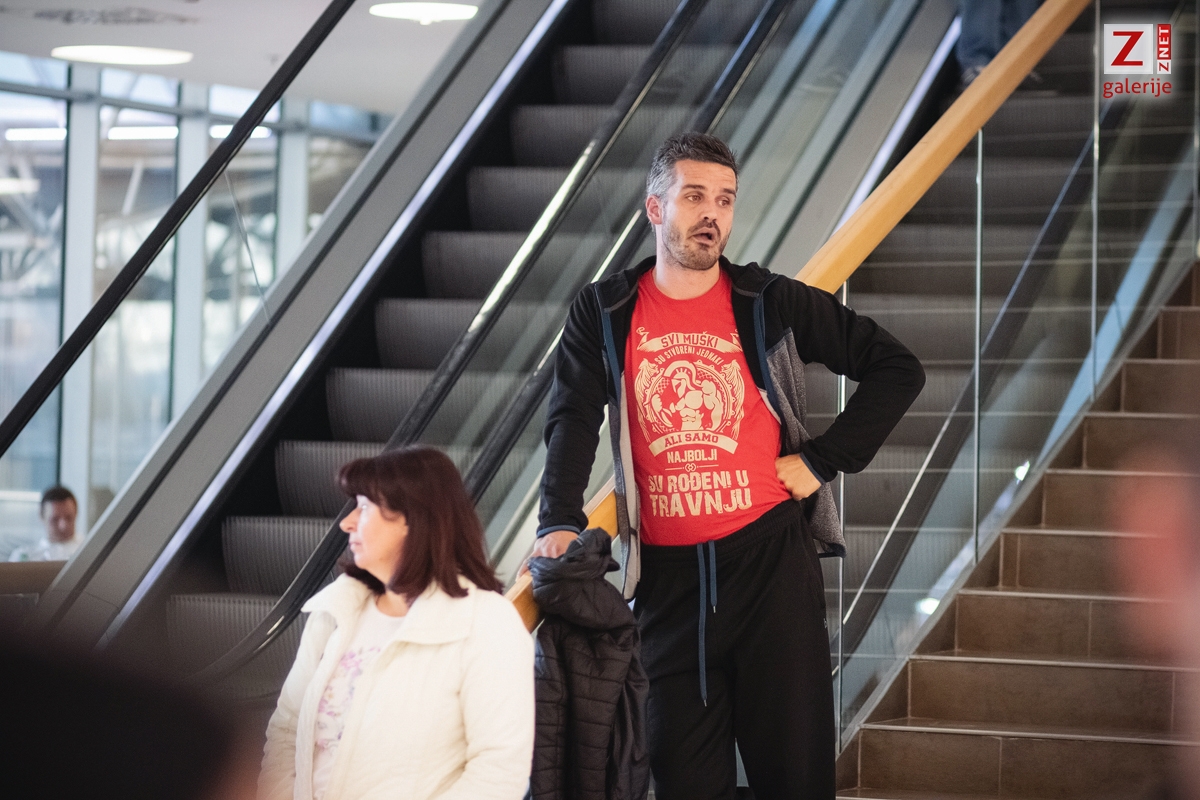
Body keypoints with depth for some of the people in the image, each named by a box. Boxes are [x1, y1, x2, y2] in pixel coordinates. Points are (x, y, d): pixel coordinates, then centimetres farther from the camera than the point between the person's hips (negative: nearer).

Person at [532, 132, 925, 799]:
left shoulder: (771, 303, 2)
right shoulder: (605, 314, 6)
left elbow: (898, 369, 5)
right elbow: (574, 420, -5)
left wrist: (823, 459, -2)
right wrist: (560, 523, -20)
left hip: (773, 561, -1)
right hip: (668, 575, 1)